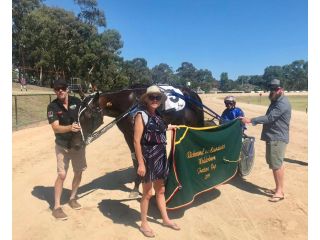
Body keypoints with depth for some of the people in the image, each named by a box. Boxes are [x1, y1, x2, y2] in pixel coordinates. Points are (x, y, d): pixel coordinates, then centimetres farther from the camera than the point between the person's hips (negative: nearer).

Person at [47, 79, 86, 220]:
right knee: (62, 175, -6)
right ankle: (57, 207, 7)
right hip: (63, 146, -3)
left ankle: (72, 198, 32)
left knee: (78, 172, 11)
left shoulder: (76, 101, -4)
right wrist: (70, 127, -40)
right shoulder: (53, 106, -12)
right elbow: (55, 128, -22)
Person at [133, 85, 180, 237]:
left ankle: (165, 219, 36)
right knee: (147, 193, 6)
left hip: (160, 157, 7)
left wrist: (167, 128, 26)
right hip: (148, 158, -7)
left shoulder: (157, 115, 8)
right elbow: (136, 141, -17)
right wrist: (140, 163, -20)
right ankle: (144, 224, 25)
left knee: (160, 190, 20)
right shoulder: (141, 115, -14)